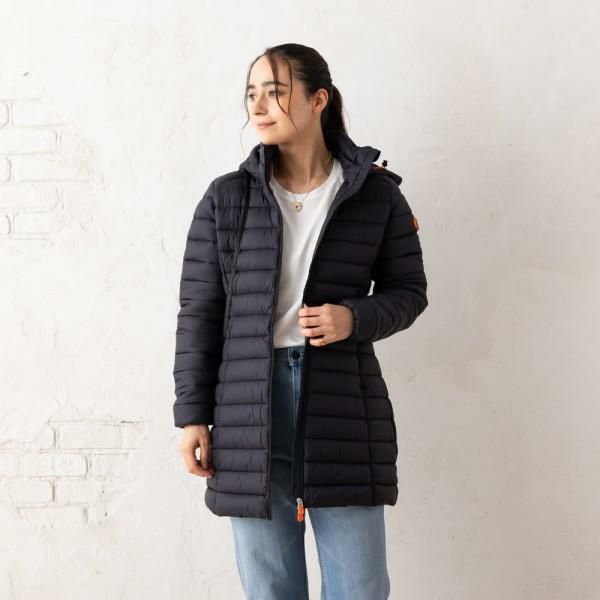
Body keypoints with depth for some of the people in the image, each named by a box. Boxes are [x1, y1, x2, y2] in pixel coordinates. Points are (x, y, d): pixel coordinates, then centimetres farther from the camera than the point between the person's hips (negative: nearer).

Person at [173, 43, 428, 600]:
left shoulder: (377, 194, 2)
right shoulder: (225, 198, 4)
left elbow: (409, 290, 9)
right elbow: (198, 311, 4)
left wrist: (356, 318, -12)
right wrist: (192, 413, 0)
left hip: (343, 405, -1)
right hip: (249, 406, 1)